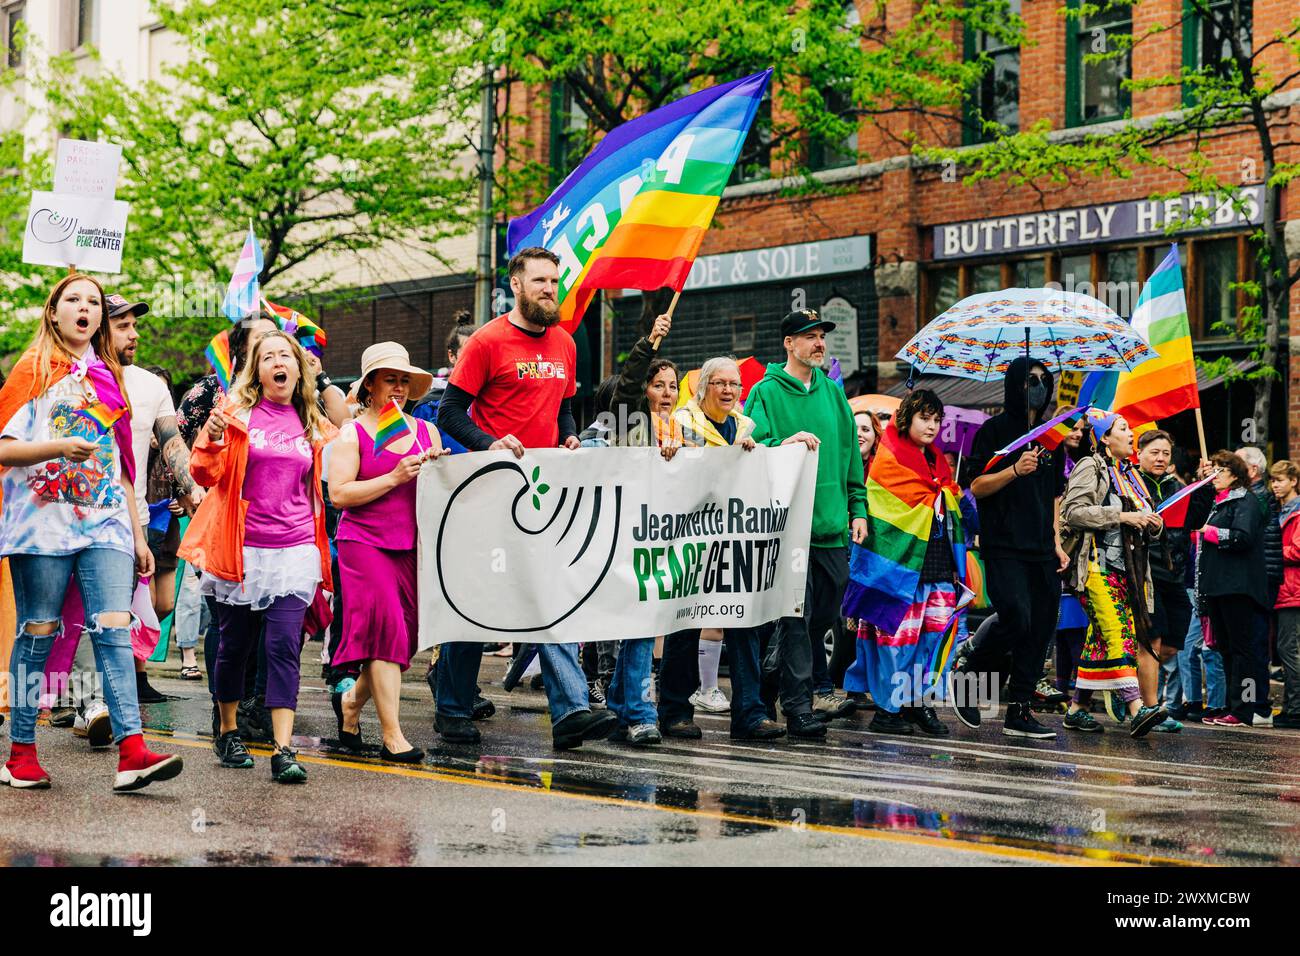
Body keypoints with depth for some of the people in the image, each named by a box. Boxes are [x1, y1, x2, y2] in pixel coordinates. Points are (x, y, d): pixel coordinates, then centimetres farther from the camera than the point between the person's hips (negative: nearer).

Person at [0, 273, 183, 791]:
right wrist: (59, 447, -18)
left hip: (105, 522, 3)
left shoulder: (109, 377, 19)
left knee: (115, 630, -10)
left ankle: (132, 752, -20)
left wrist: (138, 534, 18)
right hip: (43, 520, -3)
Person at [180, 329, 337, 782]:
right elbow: (206, 474, -4)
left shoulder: (312, 424, 10)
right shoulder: (238, 412, 1)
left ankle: (284, 750, -11)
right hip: (242, 551, -1)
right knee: (235, 645, 10)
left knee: (284, 647, -8)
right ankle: (228, 733, 29)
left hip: (295, 552, 1)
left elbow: (320, 485, 24)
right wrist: (212, 438, -21)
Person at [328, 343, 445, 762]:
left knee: (407, 634, 3)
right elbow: (338, 493, -9)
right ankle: (392, 736, -11)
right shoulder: (352, 433, 1)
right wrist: (394, 478, -15)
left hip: (411, 546, 5)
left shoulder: (426, 431, 15)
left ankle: (351, 700, 30)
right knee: (386, 629, -14)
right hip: (365, 543, -5)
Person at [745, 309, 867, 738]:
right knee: (797, 617, -6)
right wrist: (786, 443, -26)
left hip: (832, 526, 6)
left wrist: (857, 509, 14)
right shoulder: (766, 393, -1)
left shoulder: (832, 392, 16)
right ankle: (799, 706, -3)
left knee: (825, 613, 12)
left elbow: (850, 454, 19)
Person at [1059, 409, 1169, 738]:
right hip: (1097, 565, -8)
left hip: (1127, 568, 8)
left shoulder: (1130, 474, 25)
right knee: (1117, 634, -19)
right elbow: (1074, 511, -13)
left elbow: (1144, 527, 32)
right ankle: (1136, 709, -30)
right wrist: (1121, 516, -17)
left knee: (1100, 639, 6)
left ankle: (1078, 709, 12)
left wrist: (1153, 525, 8)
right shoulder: (1091, 468, -1)